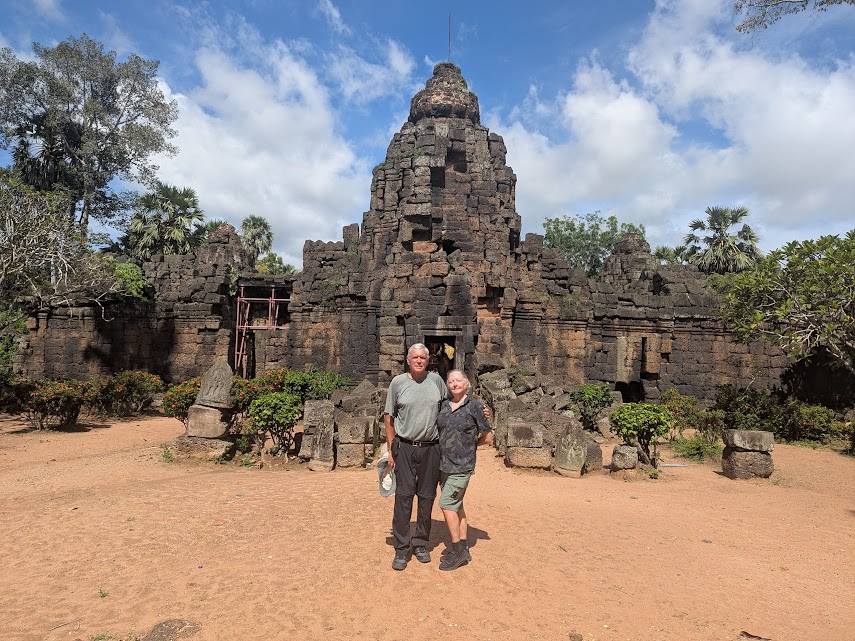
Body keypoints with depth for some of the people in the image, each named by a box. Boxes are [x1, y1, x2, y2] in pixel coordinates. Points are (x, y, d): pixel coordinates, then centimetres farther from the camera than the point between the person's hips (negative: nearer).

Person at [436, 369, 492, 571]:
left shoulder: (475, 407, -7)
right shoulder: (443, 405, 6)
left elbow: (488, 437, 1)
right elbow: (437, 430, 19)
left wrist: (469, 445, 7)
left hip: (462, 465, -6)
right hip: (444, 464, 6)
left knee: (446, 504, -8)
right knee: (456, 505, 12)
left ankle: (457, 549, 5)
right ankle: (463, 550, 23)